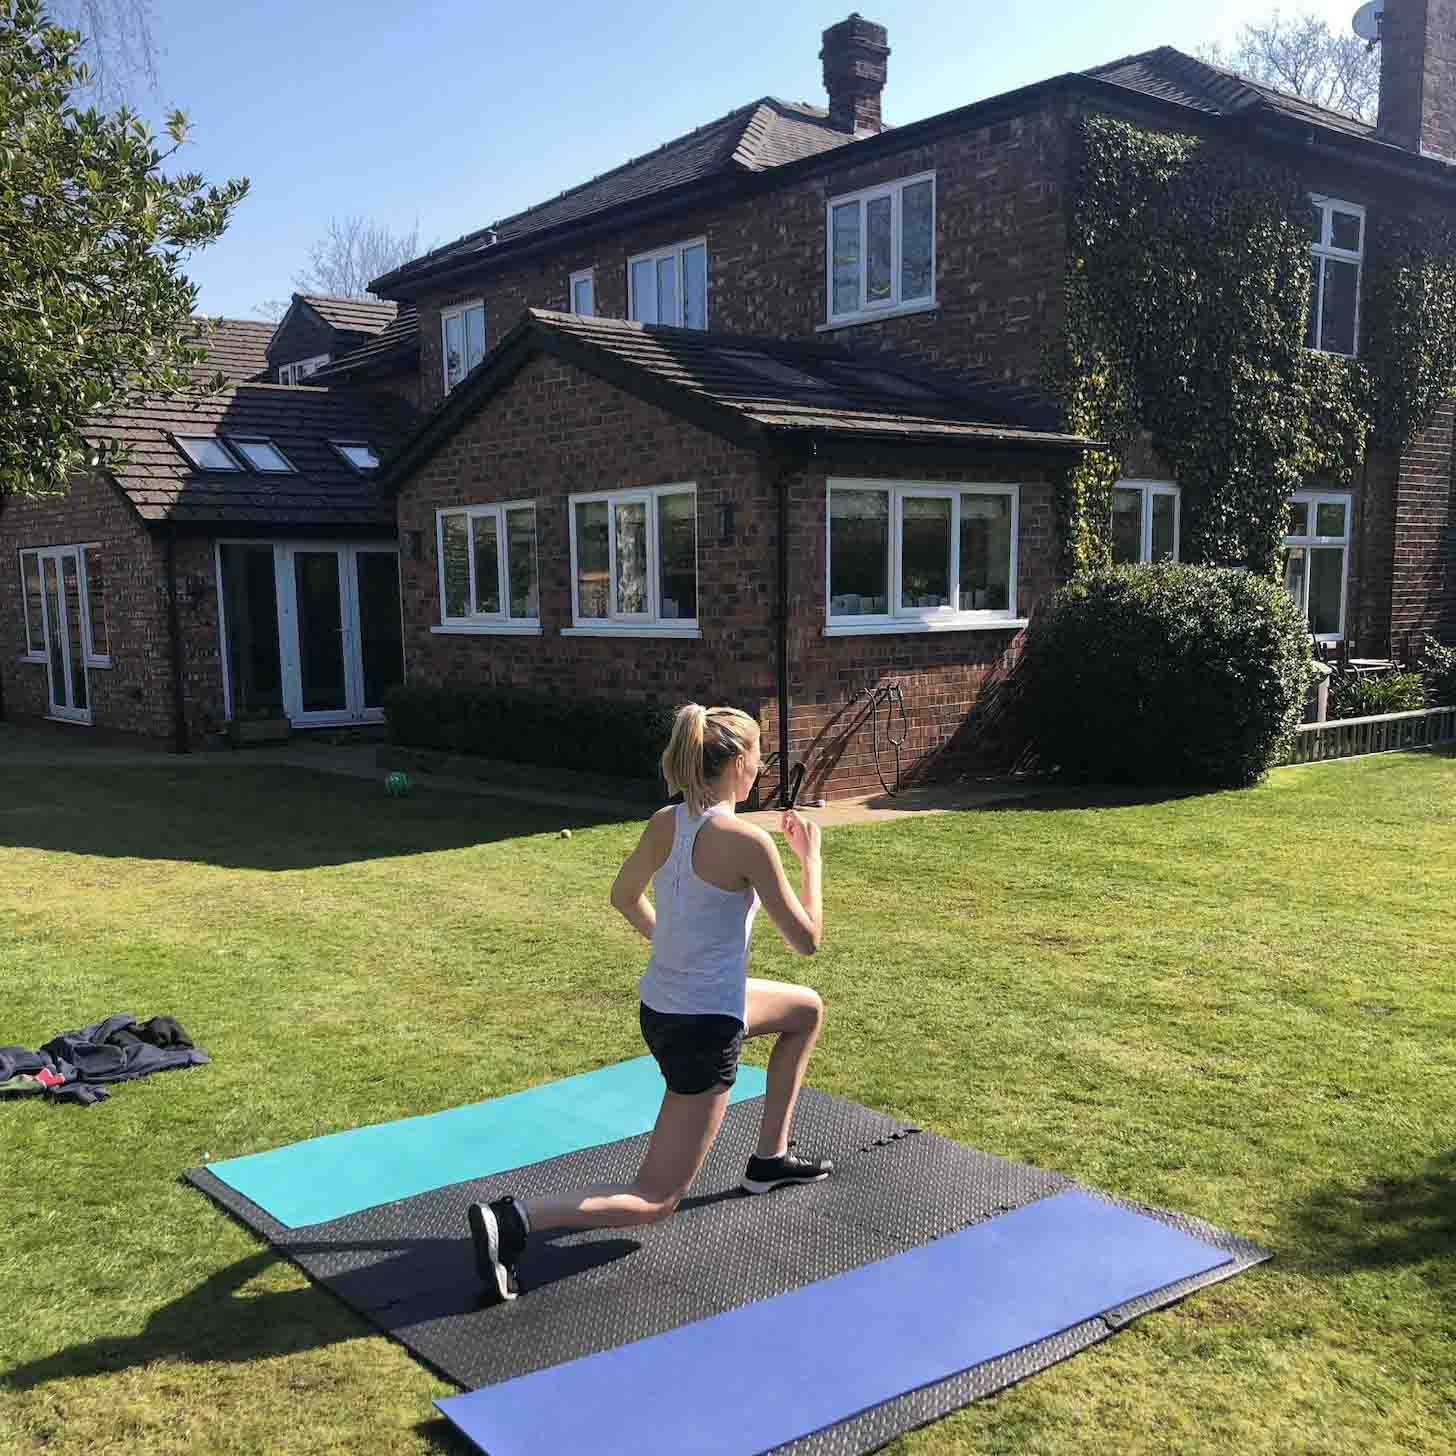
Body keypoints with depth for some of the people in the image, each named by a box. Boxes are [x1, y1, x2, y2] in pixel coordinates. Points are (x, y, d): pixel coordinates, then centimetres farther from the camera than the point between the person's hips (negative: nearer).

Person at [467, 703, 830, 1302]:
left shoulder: (663, 823, -1)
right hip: (705, 1029, -8)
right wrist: (811, 856, -2)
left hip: (660, 1005, 8)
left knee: (807, 1010, 31)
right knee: (654, 1200, 3)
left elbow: (624, 897, 16)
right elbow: (806, 939, -14)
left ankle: (770, 1158, 39)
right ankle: (510, 1220, -14)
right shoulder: (747, 840, -22)